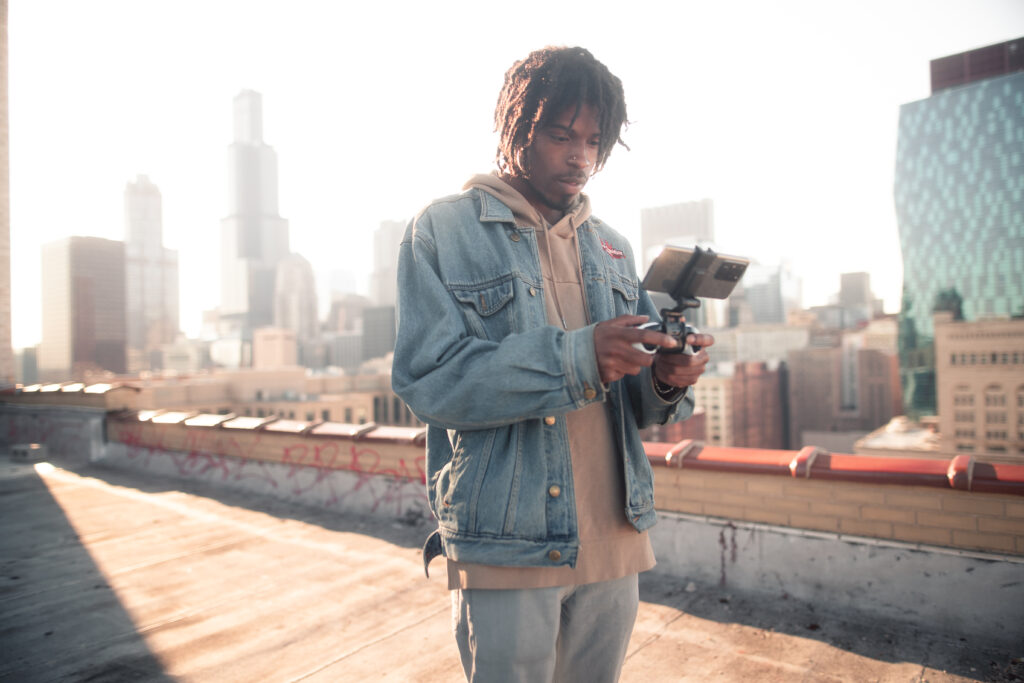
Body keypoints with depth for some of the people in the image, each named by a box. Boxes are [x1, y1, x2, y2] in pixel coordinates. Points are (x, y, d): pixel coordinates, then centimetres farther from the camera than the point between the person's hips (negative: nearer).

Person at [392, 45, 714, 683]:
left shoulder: (613, 247, 12)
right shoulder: (443, 231, -3)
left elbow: (629, 396, 11)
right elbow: (429, 379, -15)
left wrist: (667, 379, -13)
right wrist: (575, 357, -26)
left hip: (616, 537, 5)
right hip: (506, 547, -4)